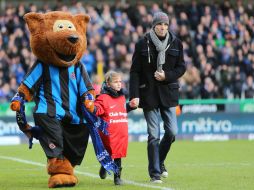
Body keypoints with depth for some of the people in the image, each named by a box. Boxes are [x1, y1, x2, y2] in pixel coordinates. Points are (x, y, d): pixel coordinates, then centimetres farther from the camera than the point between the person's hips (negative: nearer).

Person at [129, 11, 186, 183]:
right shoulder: (142, 44, -3)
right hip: (149, 93, -2)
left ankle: (160, 161, 25)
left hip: (168, 93, 2)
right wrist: (134, 96, -10)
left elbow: (181, 67, 8)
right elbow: (135, 72, -3)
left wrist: (167, 76, -11)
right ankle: (155, 173, 5)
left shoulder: (176, 43, 3)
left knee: (172, 132, -2)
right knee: (153, 135, -3)